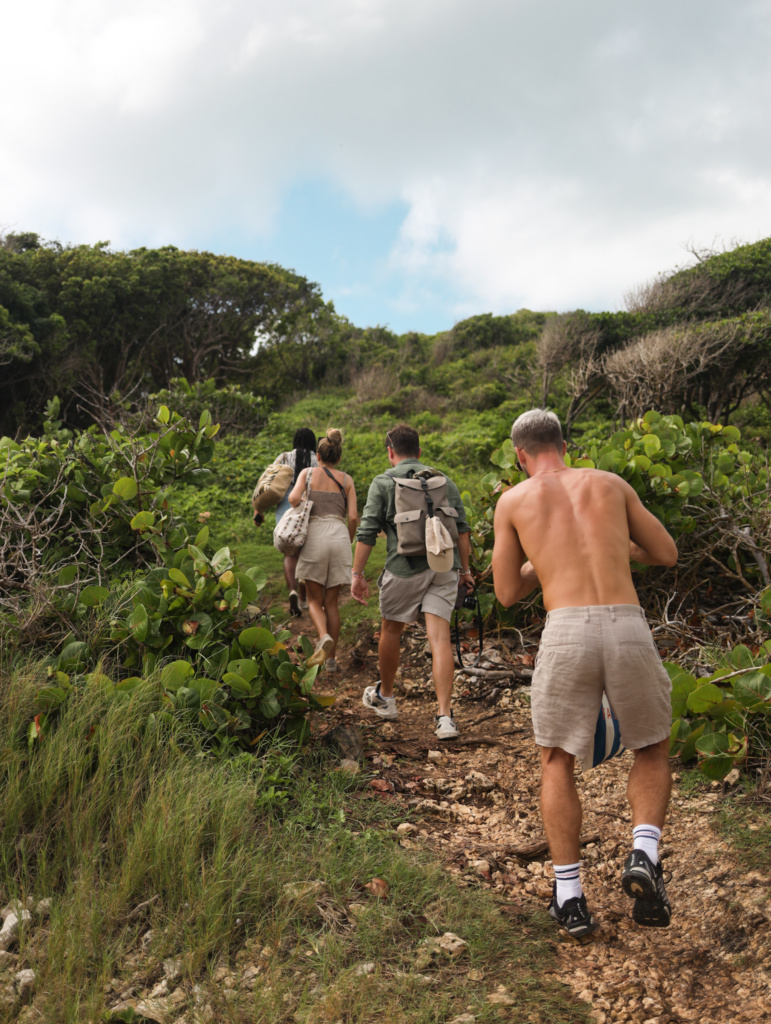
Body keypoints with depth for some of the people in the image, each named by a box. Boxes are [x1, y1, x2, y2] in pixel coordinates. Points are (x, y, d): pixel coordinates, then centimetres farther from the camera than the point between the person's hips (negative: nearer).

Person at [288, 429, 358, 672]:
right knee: (332, 602, 10)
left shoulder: (308, 473, 10)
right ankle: (331, 659, 11)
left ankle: (324, 637, -20)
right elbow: (353, 517, 3)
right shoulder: (346, 480, 13)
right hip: (339, 536, 2)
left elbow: (294, 499, -8)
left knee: (315, 600, 9)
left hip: (315, 536, -2)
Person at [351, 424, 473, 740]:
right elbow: (461, 529, 11)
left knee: (391, 630, 18)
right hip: (443, 566, 3)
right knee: (440, 637, -2)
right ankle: (445, 717, -9)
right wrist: (465, 569, 17)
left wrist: (357, 574, 1)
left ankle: (384, 696, 36)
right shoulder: (445, 481, 14)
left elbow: (366, 532, -3)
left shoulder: (383, 482, 4)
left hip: (405, 566, -2)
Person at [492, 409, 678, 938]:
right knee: (654, 751, 25)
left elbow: (508, 593, 18)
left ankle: (569, 897, 17)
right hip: (628, 627, 1)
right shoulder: (610, 483, 17)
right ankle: (645, 854, 5)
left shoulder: (513, 501, 14)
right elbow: (668, 554, 24)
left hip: (567, 631, -1)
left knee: (558, 764, 18)